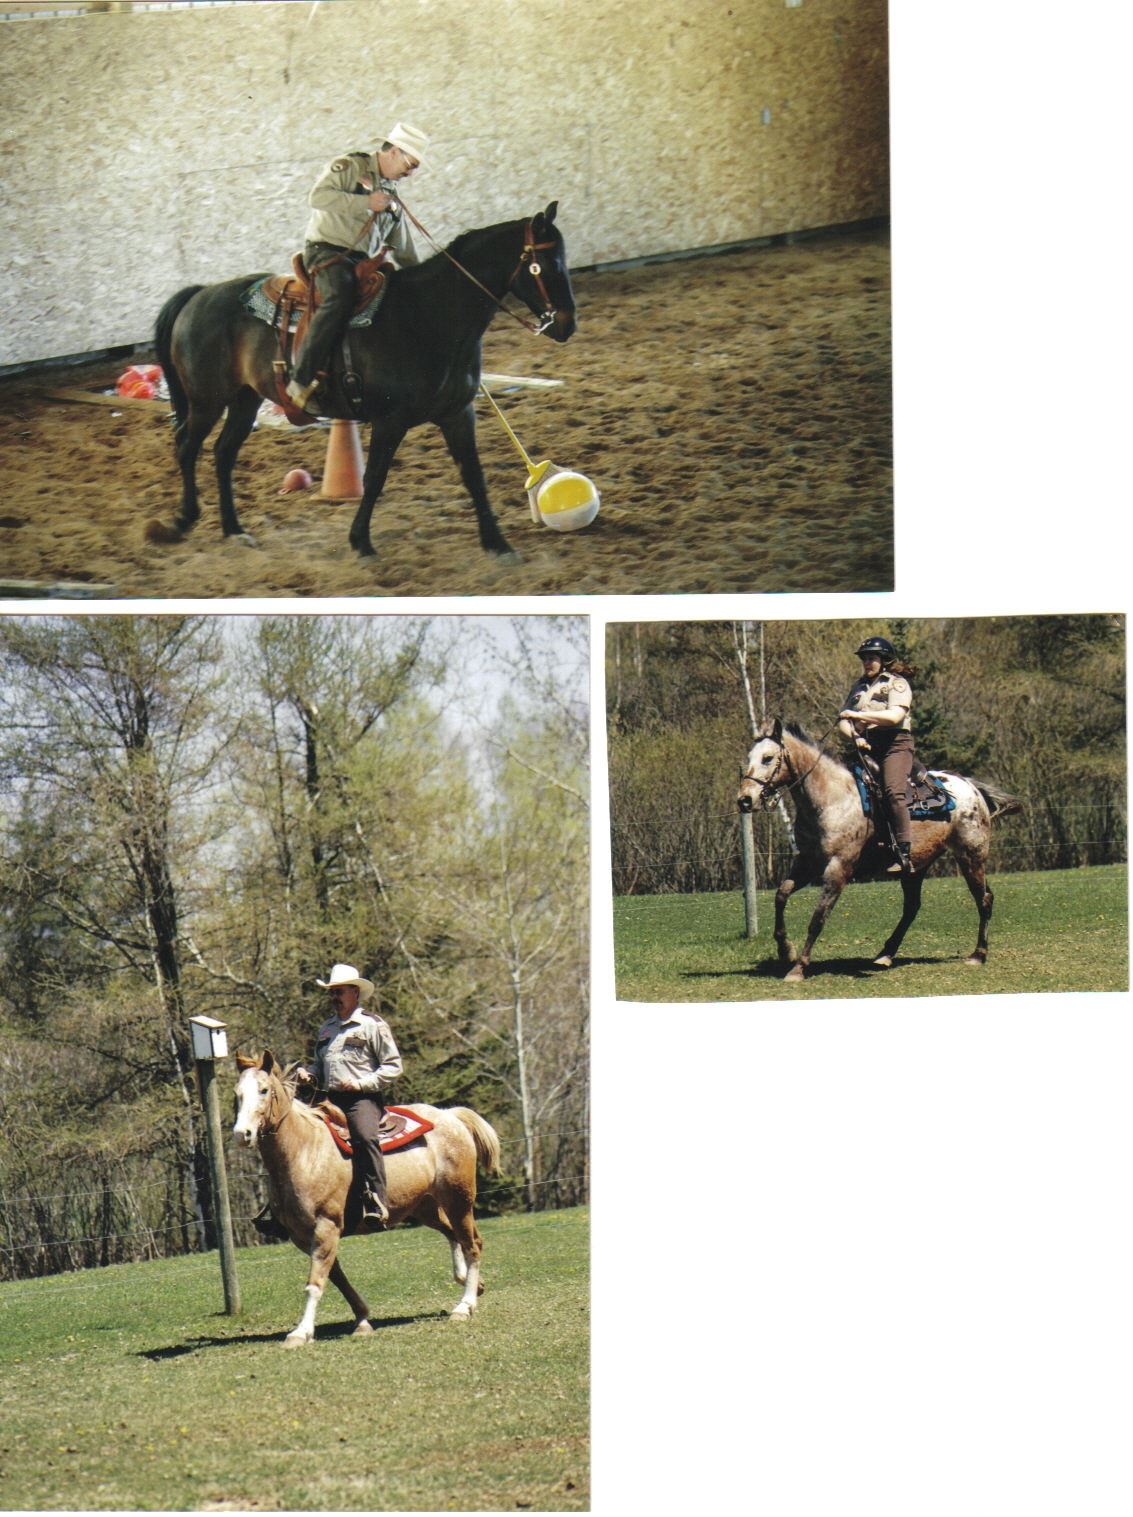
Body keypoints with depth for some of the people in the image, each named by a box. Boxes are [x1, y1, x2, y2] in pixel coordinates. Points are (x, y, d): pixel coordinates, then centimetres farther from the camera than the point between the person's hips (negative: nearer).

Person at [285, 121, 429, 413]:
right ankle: (302, 381, -38)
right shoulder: (348, 167, 0)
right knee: (340, 298, -35)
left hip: (361, 261, 8)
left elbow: (403, 249, 31)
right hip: (326, 251, -8)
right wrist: (366, 202, -15)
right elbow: (318, 197, -17)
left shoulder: (391, 195, 24)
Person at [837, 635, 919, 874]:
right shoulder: (859, 687, 22)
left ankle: (904, 856, -33)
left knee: (893, 792, -28)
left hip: (895, 745, -7)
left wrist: (858, 715, -16)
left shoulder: (897, 683, 3)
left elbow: (894, 716, -14)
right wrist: (855, 736, -5)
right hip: (865, 748, 7)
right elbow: (843, 722, 17)